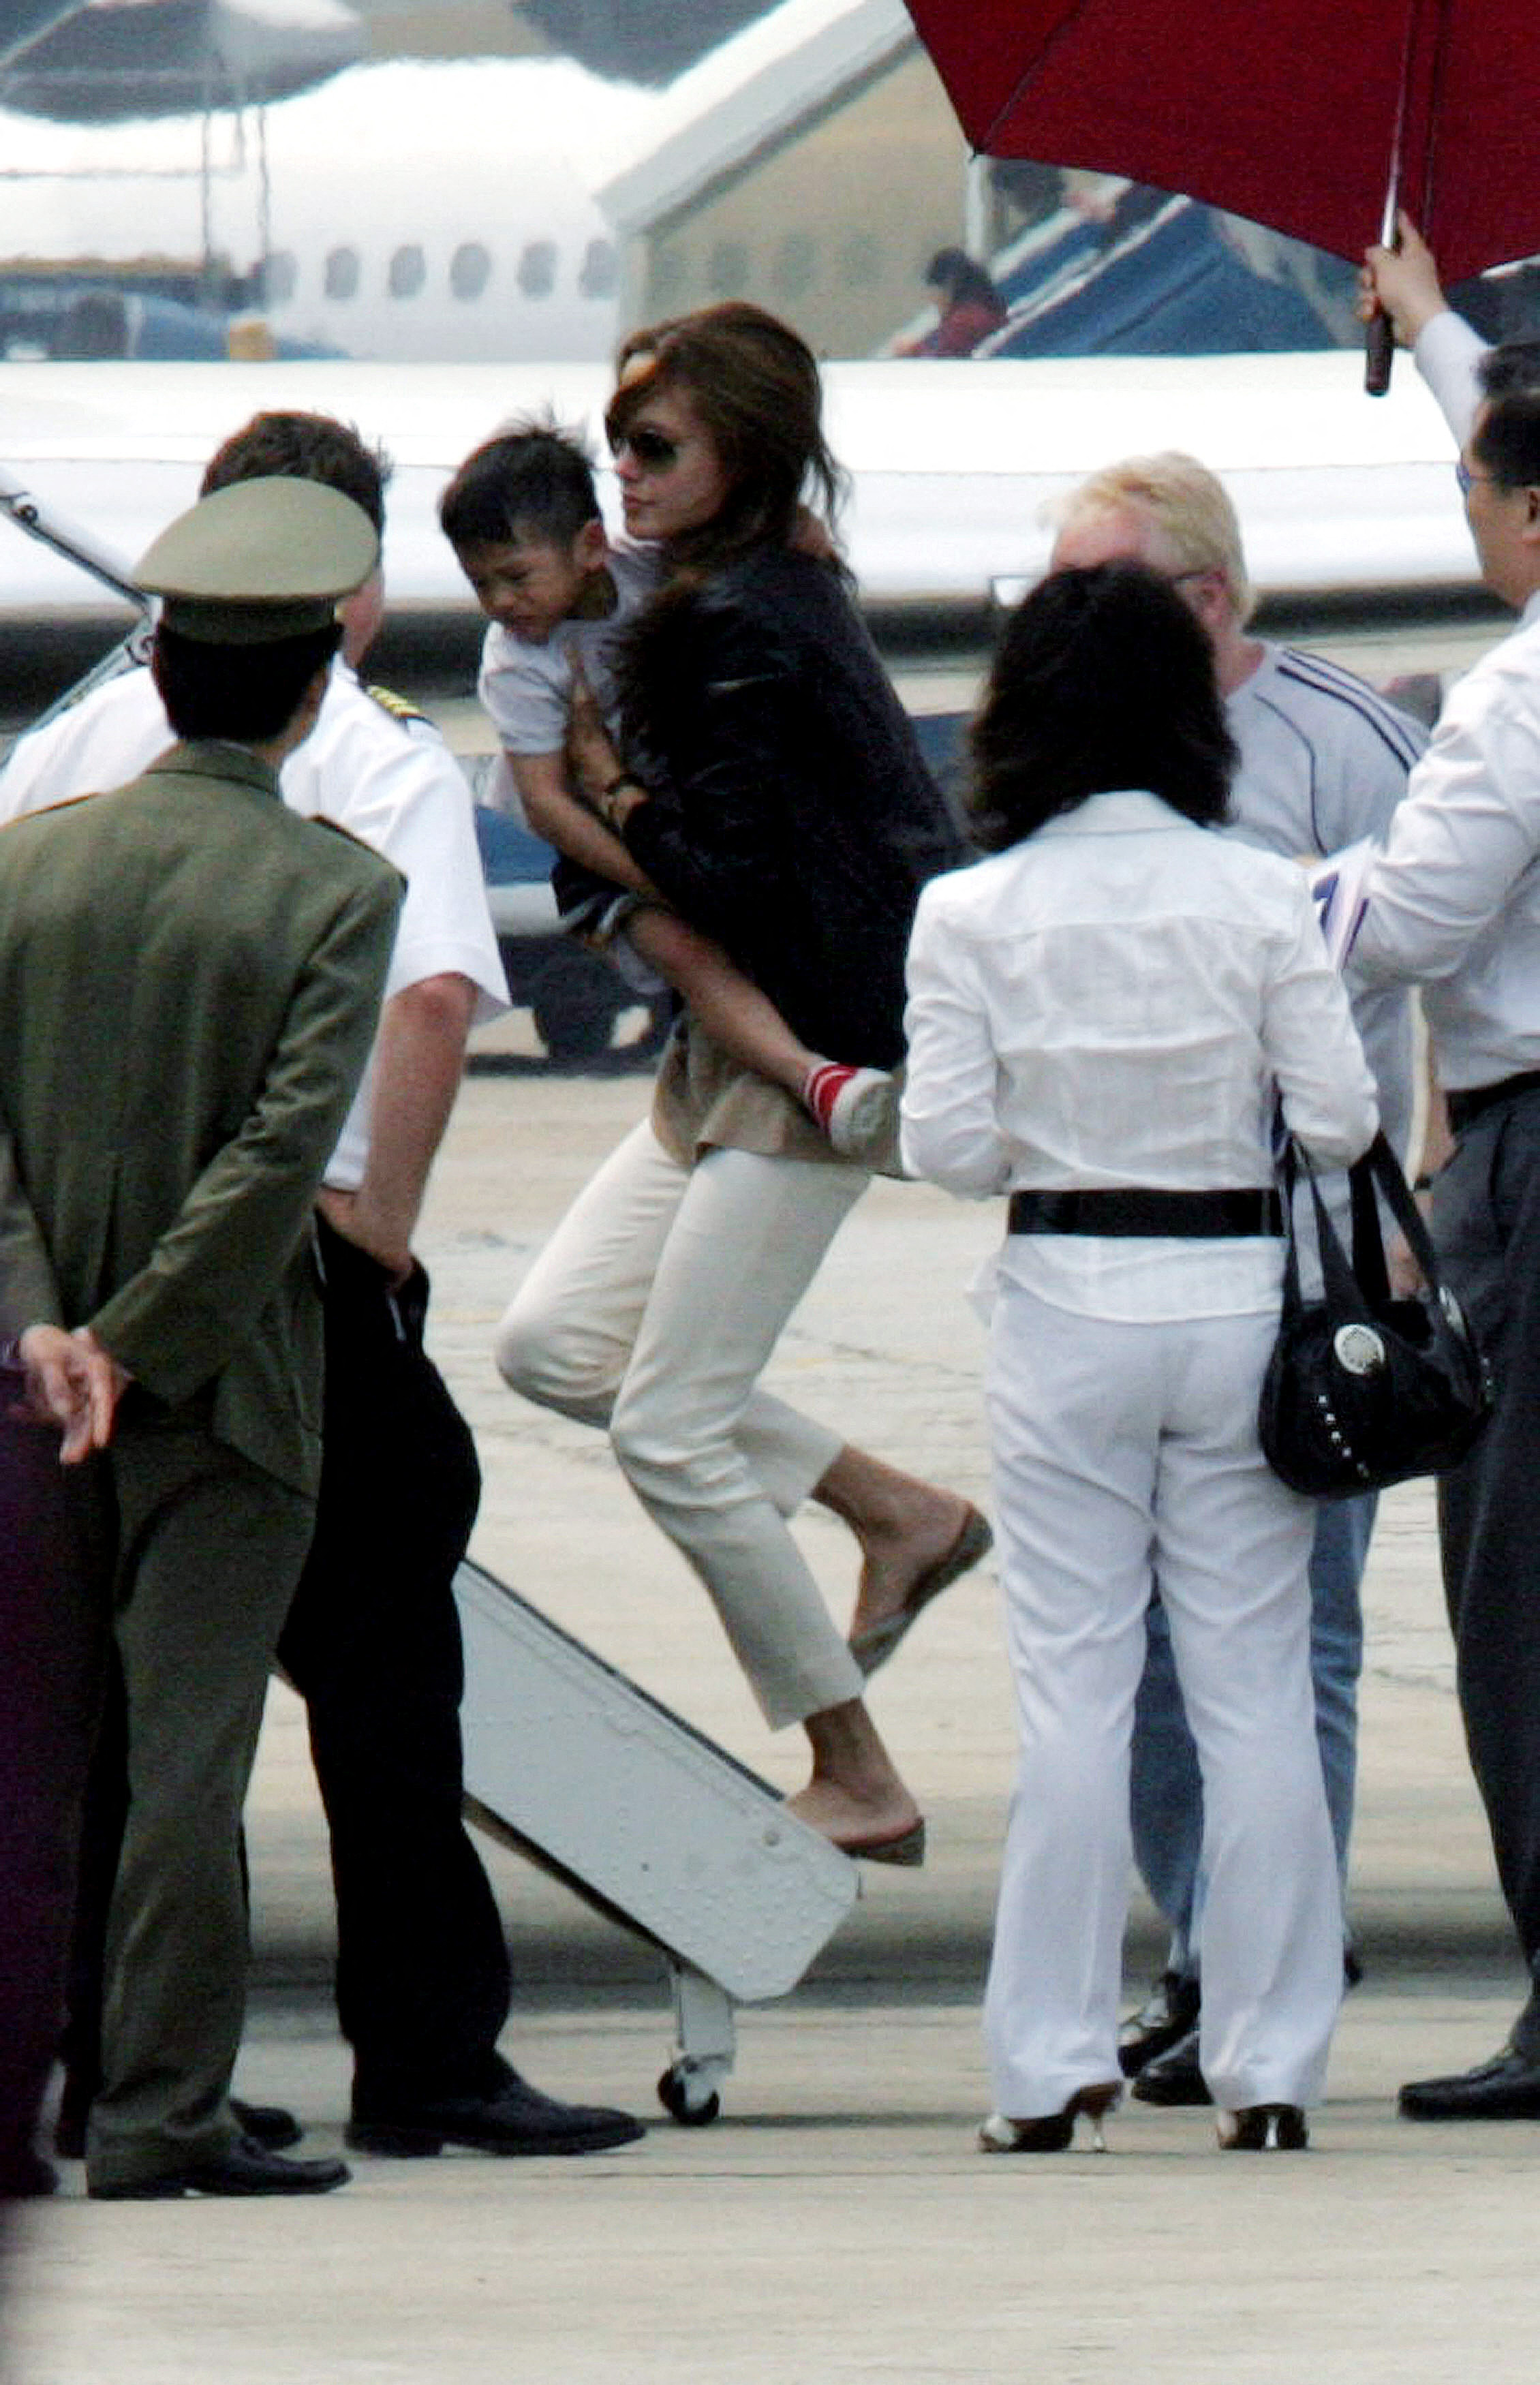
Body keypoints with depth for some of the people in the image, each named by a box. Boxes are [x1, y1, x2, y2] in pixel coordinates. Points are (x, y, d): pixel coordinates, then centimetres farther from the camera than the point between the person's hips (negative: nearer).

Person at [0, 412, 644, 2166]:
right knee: (376, 1647, 1)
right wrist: (382, 1214, -11)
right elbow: (435, 997, -20)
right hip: (299, 1250, -5)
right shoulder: (384, 761, -6)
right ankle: (425, 2059, 1)